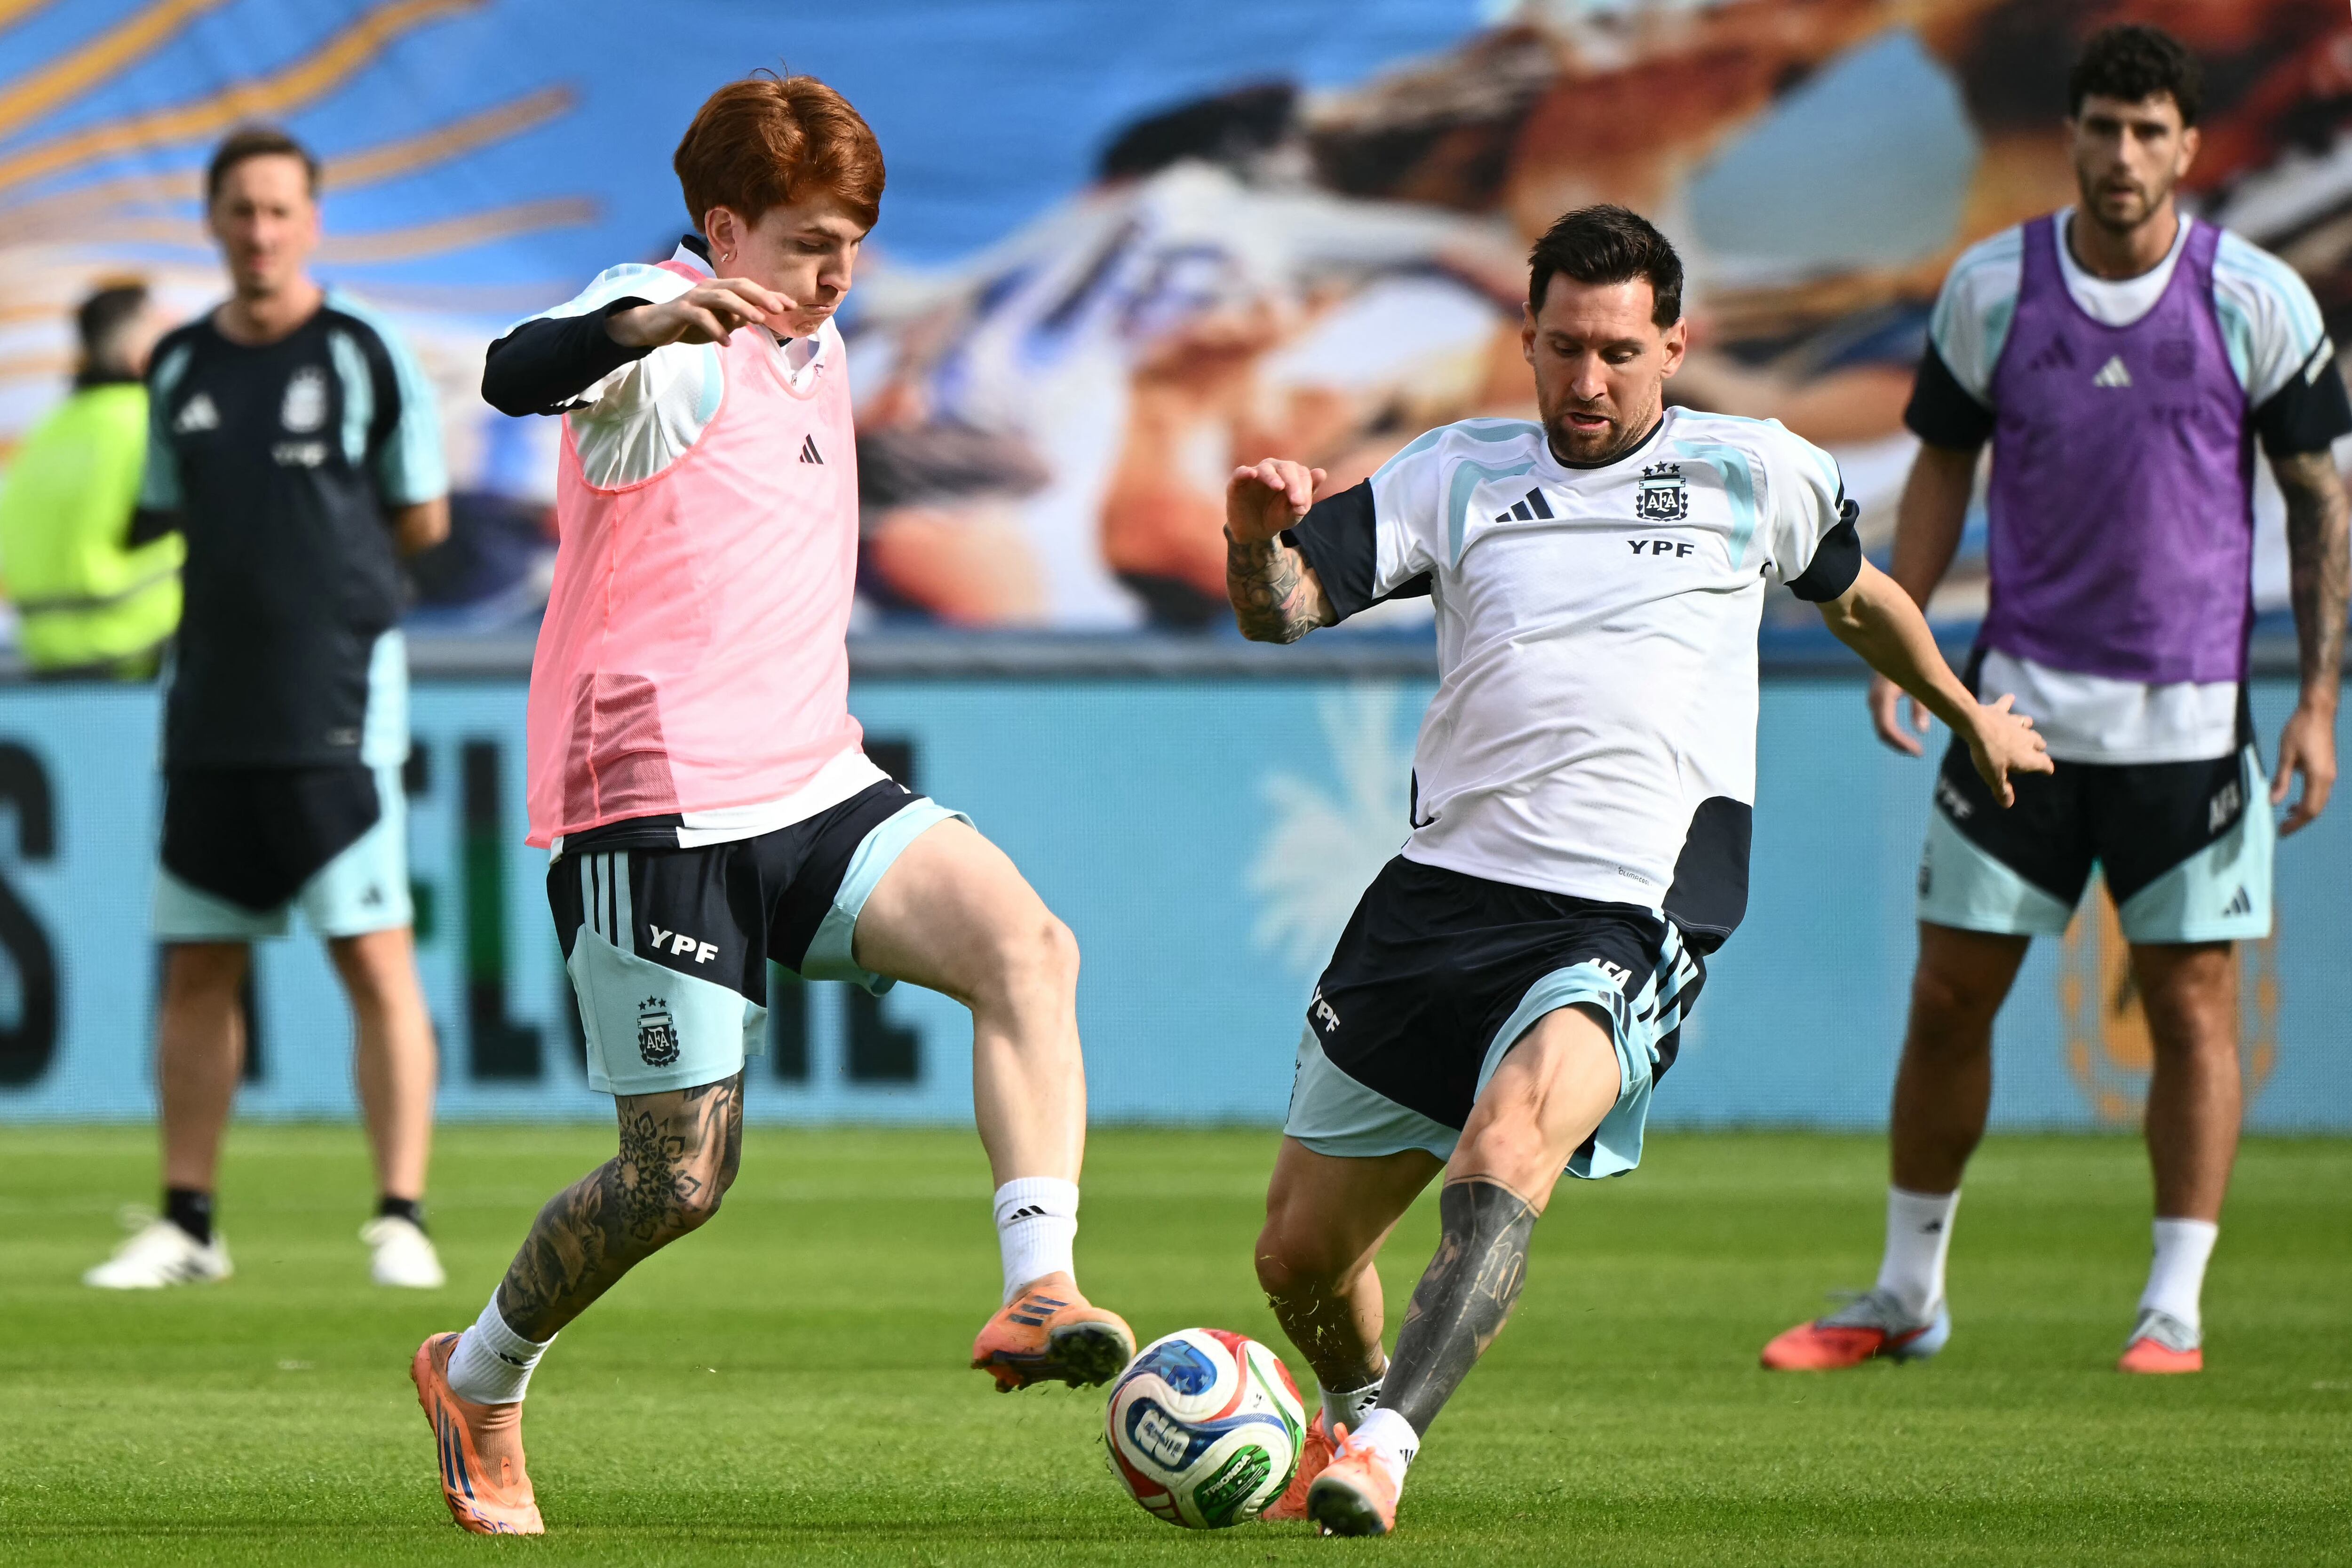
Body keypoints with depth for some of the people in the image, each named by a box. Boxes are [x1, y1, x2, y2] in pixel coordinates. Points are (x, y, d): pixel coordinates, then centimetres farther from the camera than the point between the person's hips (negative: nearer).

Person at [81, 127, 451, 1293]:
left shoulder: (367, 357, -3)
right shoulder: (179, 369, 11)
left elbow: (423, 522, 3)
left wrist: (322, 542, 3)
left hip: (339, 708, -5)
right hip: (213, 706, 5)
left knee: (374, 957, -9)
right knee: (197, 971, 7)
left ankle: (400, 1220, -7)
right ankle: (187, 1225, 15)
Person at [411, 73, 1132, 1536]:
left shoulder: (817, 349, 16)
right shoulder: (672, 343, -10)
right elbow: (521, 373, -35)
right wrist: (660, 321, -55)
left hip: (817, 789, 7)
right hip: (658, 810, -7)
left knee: (1028, 942, -21)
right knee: (681, 1177, -3)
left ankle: (1042, 1292, -31)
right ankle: (481, 1382, 24)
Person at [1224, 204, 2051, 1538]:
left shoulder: (1757, 476, 9)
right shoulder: (1460, 474, 10)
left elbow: (1859, 595, 29)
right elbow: (1285, 609, 0)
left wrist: (1971, 716, 43)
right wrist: (1260, 540, -23)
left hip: (1628, 921, -3)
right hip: (1442, 890, 3)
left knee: (1507, 1147, -35)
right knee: (1300, 1255, 7)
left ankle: (1383, 1446, -43)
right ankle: (1352, 1410, 39)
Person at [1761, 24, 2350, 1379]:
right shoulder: (1991, 289, 0)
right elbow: (1944, 466, 12)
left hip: (2190, 711, -2)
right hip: (2023, 703, 2)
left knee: (2192, 1003, -2)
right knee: (1950, 994, 3)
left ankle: (2176, 1309, 6)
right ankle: (1908, 1295, 16)